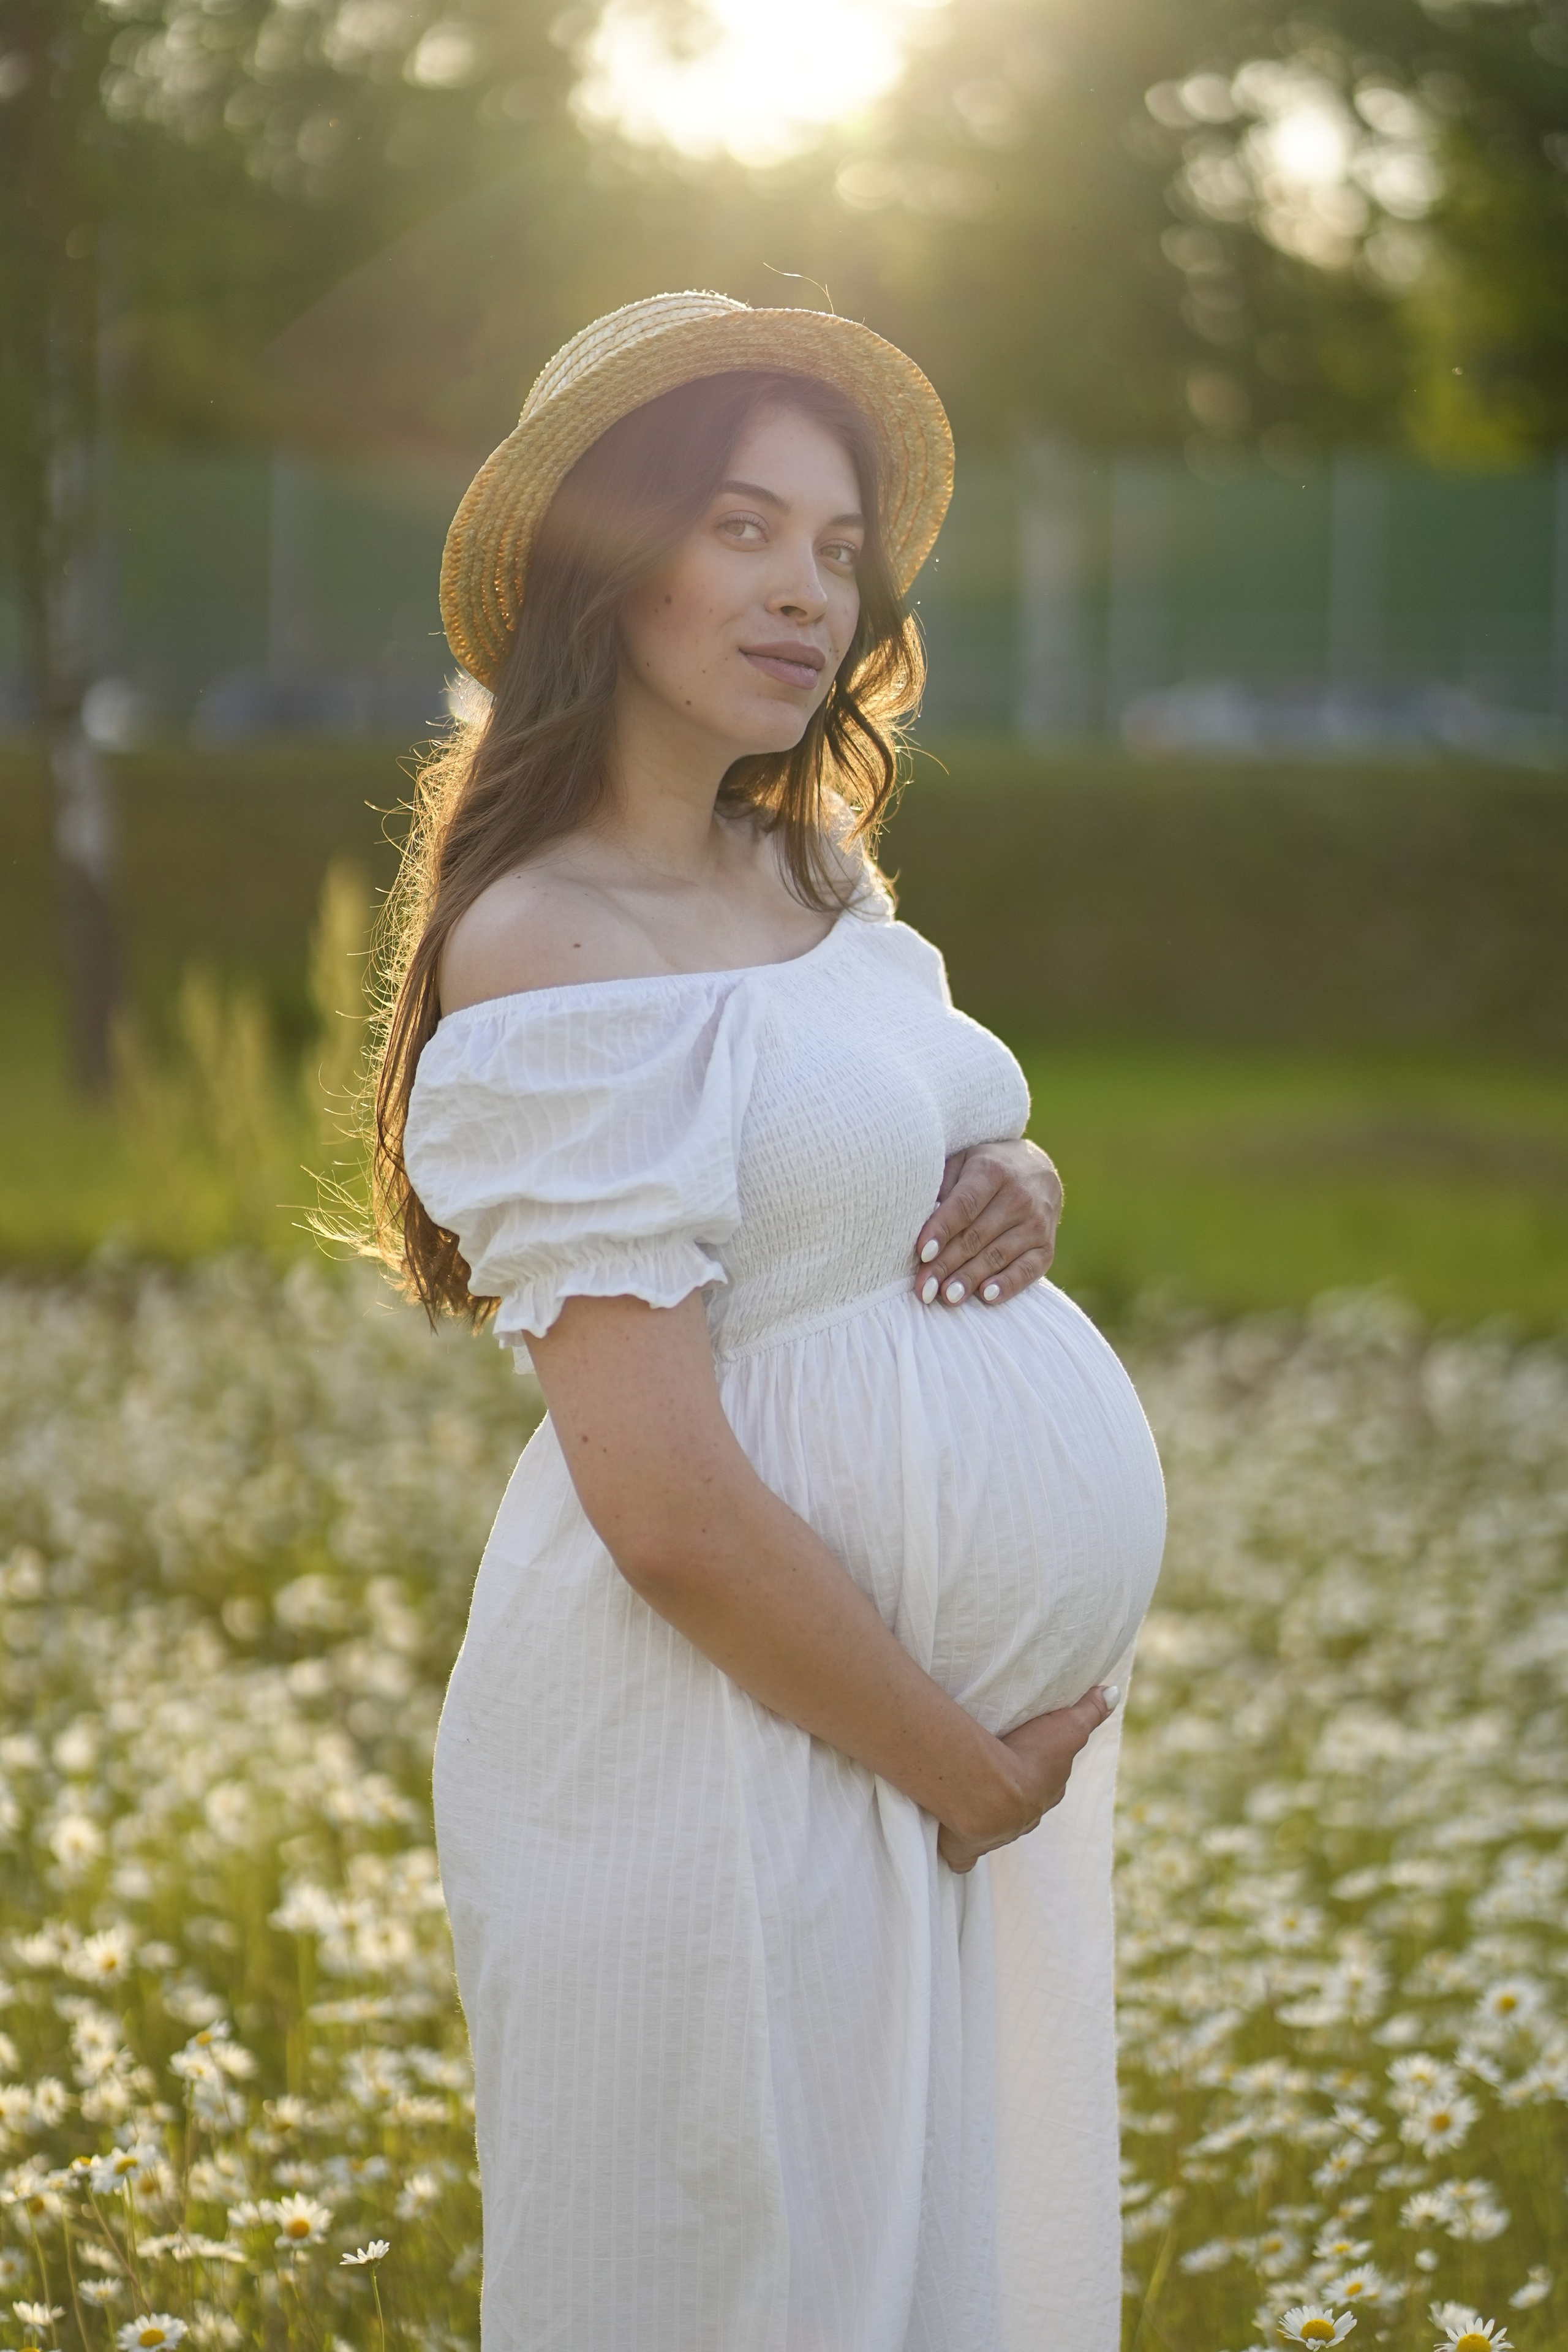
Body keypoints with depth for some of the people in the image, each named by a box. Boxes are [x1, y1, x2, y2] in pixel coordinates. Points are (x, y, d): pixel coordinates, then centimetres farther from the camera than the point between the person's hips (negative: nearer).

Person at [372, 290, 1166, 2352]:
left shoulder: (816, 870, 8)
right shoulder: (549, 945, -17)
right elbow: (671, 1509, -22)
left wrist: (1014, 1187, 0)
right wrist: (969, 1772, -13)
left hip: (975, 1699, 8)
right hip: (738, 1740, -8)